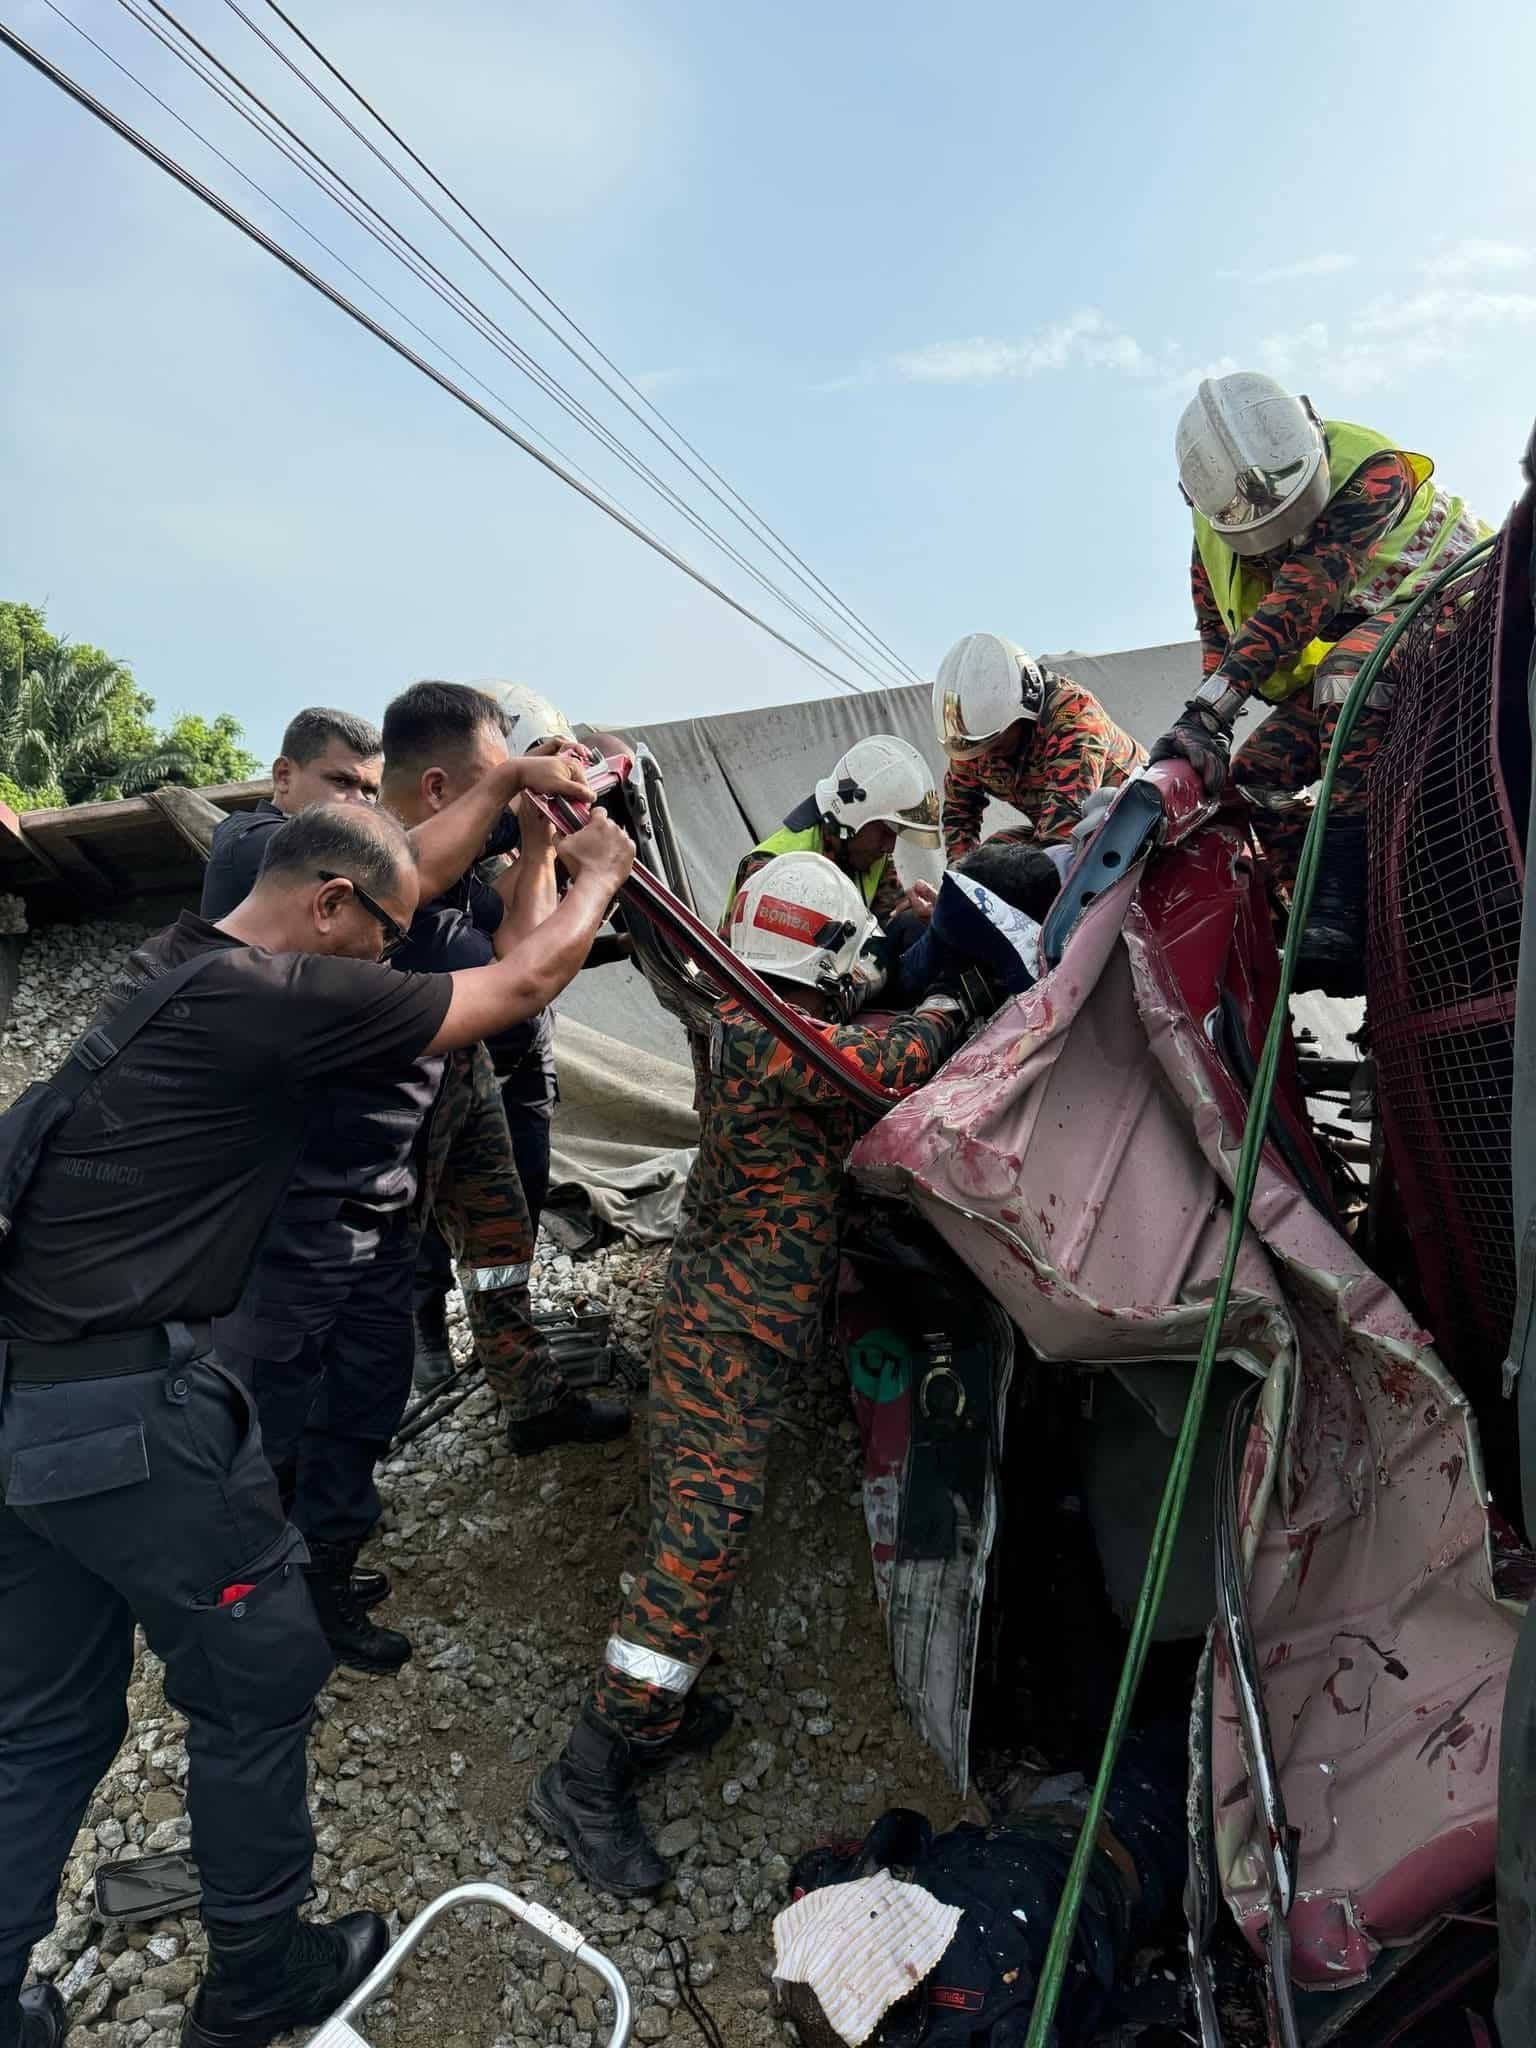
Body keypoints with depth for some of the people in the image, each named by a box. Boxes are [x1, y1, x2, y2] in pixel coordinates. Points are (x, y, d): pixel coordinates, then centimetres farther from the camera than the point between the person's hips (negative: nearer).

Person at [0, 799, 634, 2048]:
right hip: (133, 1408, -9)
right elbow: (525, 984, -8)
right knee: (263, 1679, 13)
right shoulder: (289, 997, -17)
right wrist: (598, 875, 11)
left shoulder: (174, 964, 9)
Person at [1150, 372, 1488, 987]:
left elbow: (1302, 596, -36)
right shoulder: (1217, 538, -4)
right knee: (1254, 775, -8)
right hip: (1333, 669, 7)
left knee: (1346, 672, -38)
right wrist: (1206, 727, -19)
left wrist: (1205, 709, -44)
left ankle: (1340, 907, -45)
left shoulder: (1370, 470, -24)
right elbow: (1219, 637, 0)